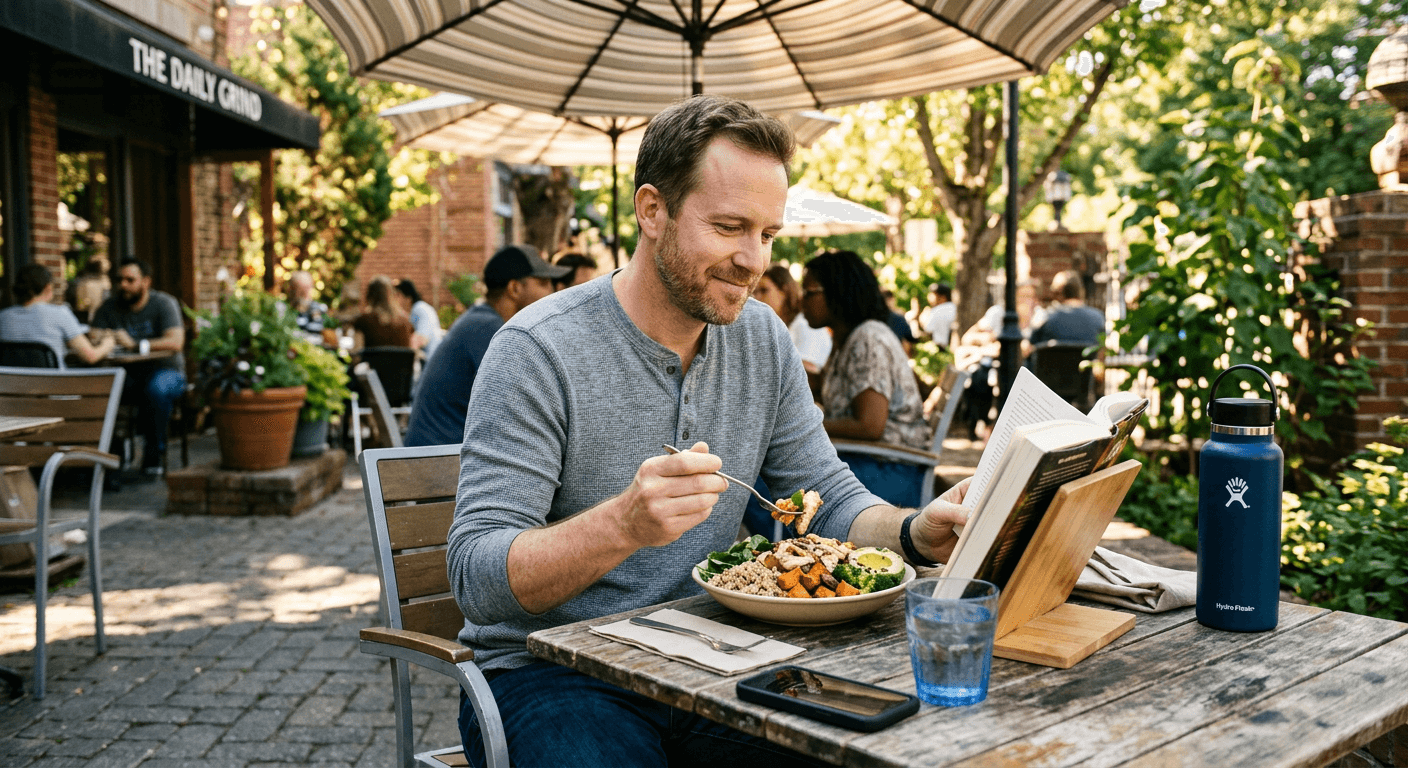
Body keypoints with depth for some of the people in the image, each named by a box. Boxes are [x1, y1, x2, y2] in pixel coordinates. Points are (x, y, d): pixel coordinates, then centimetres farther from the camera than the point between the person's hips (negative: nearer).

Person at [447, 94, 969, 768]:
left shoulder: (763, 340, 4)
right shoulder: (538, 351, -15)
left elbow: (832, 500, 7)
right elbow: (477, 576, -19)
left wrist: (915, 532, -15)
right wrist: (624, 523, -37)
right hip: (549, 676, -5)